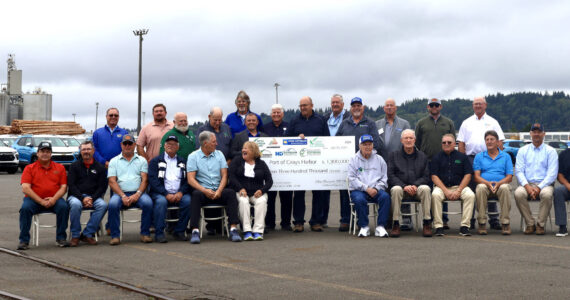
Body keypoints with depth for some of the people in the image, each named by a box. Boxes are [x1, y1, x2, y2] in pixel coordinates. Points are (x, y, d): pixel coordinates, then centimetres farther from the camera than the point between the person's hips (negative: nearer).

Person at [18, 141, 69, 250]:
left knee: (64, 206, -29)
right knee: (25, 208, -30)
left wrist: (54, 199, -16)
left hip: (54, 199, 1)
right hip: (34, 199, -1)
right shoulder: (29, 168, 5)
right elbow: (25, 188, -6)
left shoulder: (59, 168, 10)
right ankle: (24, 240, -20)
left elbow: (63, 187, 4)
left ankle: (61, 238, -17)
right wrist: (41, 201, -16)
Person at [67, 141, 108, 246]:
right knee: (75, 204, -36)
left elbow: (102, 187, 6)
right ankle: (75, 235, -21)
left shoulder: (100, 167, 12)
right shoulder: (74, 166, 10)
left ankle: (87, 234, -21)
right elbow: (71, 185, 0)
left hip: (93, 197, 1)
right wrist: (82, 198, -15)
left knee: (103, 205, -31)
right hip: (76, 196, -1)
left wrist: (92, 198, -11)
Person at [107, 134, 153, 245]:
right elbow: (112, 182, 4)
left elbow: (144, 179, 5)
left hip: (137, 193, 0)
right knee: (113, 204, -33)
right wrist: (123, 196, -12)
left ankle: (145, 233, -18)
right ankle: (115, 235, -22)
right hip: (120, 193, 0)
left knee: (148, 203, -31)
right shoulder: (114, 161, 15)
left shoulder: (142, 160, 16)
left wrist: (137, 194, -13)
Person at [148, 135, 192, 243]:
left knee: (188, 200, -29)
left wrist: (181, 192, -10)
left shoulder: (183, 161, 21)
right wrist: (166, 194, -14)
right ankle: (159, 233, -29)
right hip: (161, 193, -2)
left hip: (179, 194, 2)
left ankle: (179, 231, -17)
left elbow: (188, 180, 10)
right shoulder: (155, 161, 12)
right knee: (161, 201, -35)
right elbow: (153, 181, -1)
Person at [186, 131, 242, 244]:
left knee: (230, 192, -27)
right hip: (202, 190, -3)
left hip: (218, 191, 3)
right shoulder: (193, 156, 4)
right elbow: (190, 179, -5)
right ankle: (195, 231, -34)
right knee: (196, 195, -35)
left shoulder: (219, 154, 14)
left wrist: (219, 190, -13)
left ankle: (233, 228, -30)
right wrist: (205, 190, -20)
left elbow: (224, 175, 7)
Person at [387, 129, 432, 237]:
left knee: (425, 189, -32)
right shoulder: (393, 155, 12)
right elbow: (391, 176, 1)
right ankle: (395, 224, -30)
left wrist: (415, 185, -14)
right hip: (400, 185, -1)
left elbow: (426, 176, 7)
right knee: (396, 190, -36)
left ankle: (427, 223, -27)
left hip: (417, 187, 1)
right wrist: (404, 186, -15)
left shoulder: (422, 156, 15)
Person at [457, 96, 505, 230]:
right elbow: (461, 143, 11)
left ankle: (493, 220, 0)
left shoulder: (492, 122, 12)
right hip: (470, 158, 1)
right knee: (471, 189, 0)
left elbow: (499, 142, 7)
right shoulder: (466, 123, 15)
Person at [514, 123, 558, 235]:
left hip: (544, 184, -1)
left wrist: (539, 188, -15)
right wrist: (527, 186, -13)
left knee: (546, 194, -36)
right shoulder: (523, 150, 15)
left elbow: (552, 173, -1)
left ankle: (540, 224, -20)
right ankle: (530, 224, -17)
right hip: (527, 184, 2)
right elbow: (519, 171, 5)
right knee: (518, 193, -32)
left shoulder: (550, 151, 9)